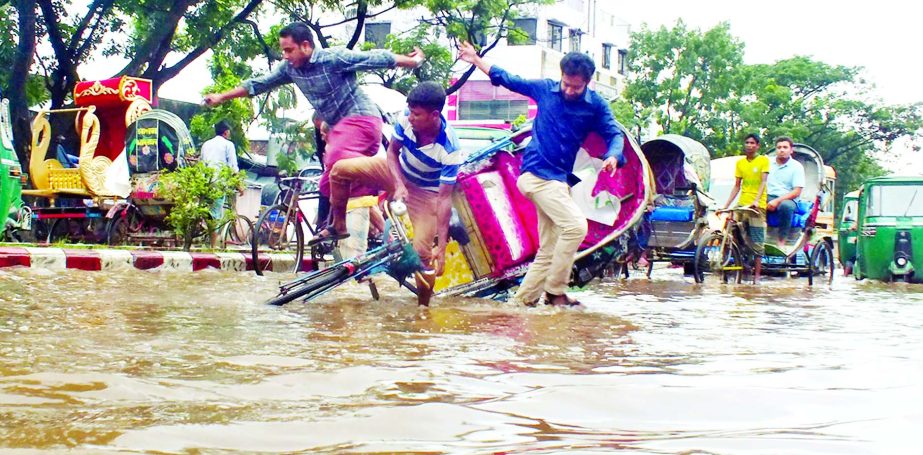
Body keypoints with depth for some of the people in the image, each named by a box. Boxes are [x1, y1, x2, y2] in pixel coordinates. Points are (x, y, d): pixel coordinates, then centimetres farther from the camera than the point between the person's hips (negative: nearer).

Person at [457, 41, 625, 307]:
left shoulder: (596, 105, 5)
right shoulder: (545, 89, 3)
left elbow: (614, 134, 0)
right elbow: (507, 79, 15)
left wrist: (613, 156, -22)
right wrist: (476, 60, 19)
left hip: (559, 180, 4)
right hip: (537, 173, -4)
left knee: (549, 250, 5)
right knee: (575, 225, -23)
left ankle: (524, 299, 15)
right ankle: (554, 291, -15)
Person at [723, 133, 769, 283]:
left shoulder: (763, 160, 1)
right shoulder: (740, 163, 14)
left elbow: (763, 182, -9)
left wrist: (756, 200, -24)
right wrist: (726, 205, 9)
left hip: (757, 206, -4)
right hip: (742, 204, 4)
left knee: (757, 242, -4)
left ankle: (757, 275, 0)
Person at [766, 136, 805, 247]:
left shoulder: (796, 167, 5)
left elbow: (796, 192, -5)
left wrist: (777, 201, -19)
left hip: (787, 199, -3)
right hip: (767, 198, 3)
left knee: (785, 206, -40)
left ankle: (781, 242, -33)